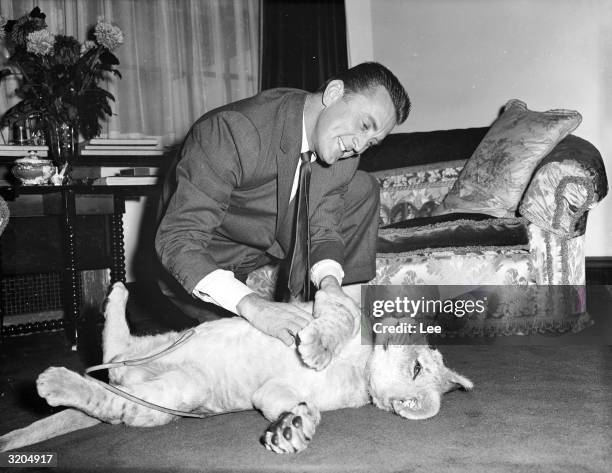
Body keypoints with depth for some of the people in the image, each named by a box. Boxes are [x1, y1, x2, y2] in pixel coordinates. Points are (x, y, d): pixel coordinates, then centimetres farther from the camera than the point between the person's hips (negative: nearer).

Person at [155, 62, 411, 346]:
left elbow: (322, 229, -9)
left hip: (275, 242, 6)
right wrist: (252, 305, -50)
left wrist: (329, 282, -32)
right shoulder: (233, 130, -34)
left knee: (361, 189, -6)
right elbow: (176, 241, -37)